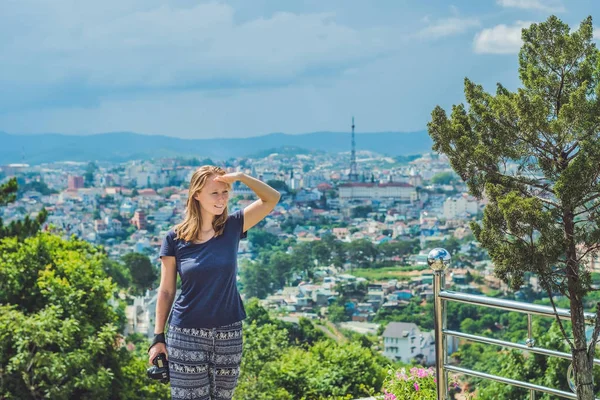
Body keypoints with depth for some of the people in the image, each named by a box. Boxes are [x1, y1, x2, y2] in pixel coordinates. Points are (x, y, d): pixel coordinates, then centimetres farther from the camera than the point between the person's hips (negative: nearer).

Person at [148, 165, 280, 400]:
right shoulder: (175, 238, -4)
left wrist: (241, 177, -20)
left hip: (229, 335, 2)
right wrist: (158, 337, -1)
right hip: (186, 336, -2)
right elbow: (166, 291, 0)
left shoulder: (232, 227, 0)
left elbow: (272, 199, -6)